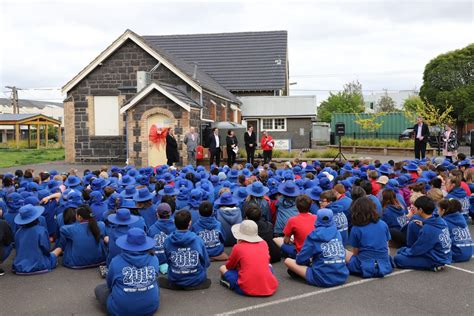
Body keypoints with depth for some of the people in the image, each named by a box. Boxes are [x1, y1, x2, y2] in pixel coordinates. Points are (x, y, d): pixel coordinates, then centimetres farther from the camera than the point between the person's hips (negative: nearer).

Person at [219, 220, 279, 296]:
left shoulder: (238, 247, 0)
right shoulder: (264, 244, 10)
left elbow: (229, 266, 15)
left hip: (247, 290, -2)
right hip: (269, 288, 2)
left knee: (222, 268, 17)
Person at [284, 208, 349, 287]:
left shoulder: (314, 236, -8)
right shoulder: (337, 233, 5)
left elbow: (301, 260, -7)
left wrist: (310, 260, 17)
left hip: (323, 280, -6)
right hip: (343, 277, 6)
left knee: (288, 261, 3)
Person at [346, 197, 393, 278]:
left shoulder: (356, 229, -5)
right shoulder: (383, 225, 4)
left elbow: (355, 252, 1)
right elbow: (386, 246, 11)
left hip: (366, 268, -4)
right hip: (385, 267, 4)